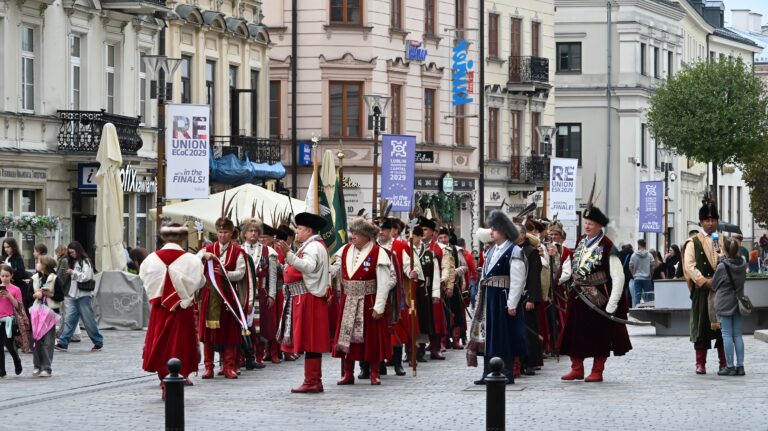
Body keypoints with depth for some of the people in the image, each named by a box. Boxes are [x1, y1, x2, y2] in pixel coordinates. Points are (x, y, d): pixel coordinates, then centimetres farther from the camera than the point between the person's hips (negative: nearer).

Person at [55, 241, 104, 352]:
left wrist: (73, 272, -11)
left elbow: (86, 277, -16)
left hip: (84, 295, -7)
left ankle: (98, 342, 12)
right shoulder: (72, 262, 18)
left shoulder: (85, 262, -6)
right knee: (69, 319, -2)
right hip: (73, 295, 7)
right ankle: (63, 343, -7)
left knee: (89, 320, 0)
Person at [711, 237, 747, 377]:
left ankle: (730, 366, -3)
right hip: (738, 302, 5)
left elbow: (714, 285, -4)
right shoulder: (742, 265, -1)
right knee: (737, 334, 9)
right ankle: (740, 365, 8)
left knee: (727, 335, -2)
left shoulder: (722, 267, -15)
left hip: (724, 303, -5)